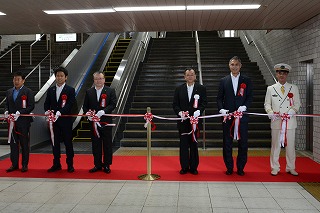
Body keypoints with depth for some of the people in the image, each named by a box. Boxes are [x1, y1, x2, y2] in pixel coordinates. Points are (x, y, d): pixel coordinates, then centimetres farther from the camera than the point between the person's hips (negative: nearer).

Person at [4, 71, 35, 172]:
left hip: (23, 122, -5)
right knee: (13, 143, 9)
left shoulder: (28, 92, -3)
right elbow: (7, 105, 18)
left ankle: (25, 165, 12)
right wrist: (6, 111, -3)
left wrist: (19, 113, -18)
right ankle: (14, 164, 18)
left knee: (25, 144, 3)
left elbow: (31, 106, -9)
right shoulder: (9, 92, 14)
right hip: (12, 122, 5)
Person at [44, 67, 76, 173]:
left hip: (66, 120, -4)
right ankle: (56, 164, 20)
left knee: (68, 143, 2)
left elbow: (70, 105, -12)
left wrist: (60, 112, -24)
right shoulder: (51, 90, 12)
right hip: (54, 120, 4)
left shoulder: (70, 90, -2)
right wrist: (47, 111, -12)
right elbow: (46, 103, 9)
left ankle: (70, 165, 12)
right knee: (55, 142, 10)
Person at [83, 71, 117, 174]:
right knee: (96, 144, 9)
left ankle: (107, 165, 16)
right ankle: (97, 165, 20)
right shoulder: (89, 92, 10)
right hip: (93, 122, 2)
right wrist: (88, 114, -10)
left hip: (106, 122, -2)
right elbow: (85, 106, 10)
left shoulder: (110, 91, 2)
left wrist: (103, 111, -21)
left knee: (107, 144, 5)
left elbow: (113, 104, -8)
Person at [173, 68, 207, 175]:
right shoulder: (179, 89, 8)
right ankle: (184, 167, 15)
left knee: (194, 144, 4)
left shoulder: (201, 88, 4)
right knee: (183, 144, 5)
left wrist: (198, 111, -19)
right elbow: (175, 104, 5)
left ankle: (193, 167, 15)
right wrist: (180, 112, -12)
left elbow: (204, 103, -1)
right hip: (183, 120, 1)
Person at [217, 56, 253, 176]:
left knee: (243, 143, 3)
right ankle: (229, 168, 18)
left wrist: (244, 107, -15)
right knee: (227, 143, 6)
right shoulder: (224, 81, 8)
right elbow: (219, 98, 6)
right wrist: (221, 109, -10)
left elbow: (250, 97, 3)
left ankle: (240, 168, 17)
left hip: (242, 116, 0)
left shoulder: (246, 80, 7)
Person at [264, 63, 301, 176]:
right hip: (276, 121, -1)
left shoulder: (294, 88, 9)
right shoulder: (270, 89, 8)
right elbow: (267, 104, 7)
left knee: (290, 145, 6)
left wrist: (292, 111, -11)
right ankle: (275, 168, 14)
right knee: (275, 145, 3)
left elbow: (297, 103, 8)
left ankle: (290, 168, 19)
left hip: (290, 121, 1)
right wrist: (270, 112, -11)